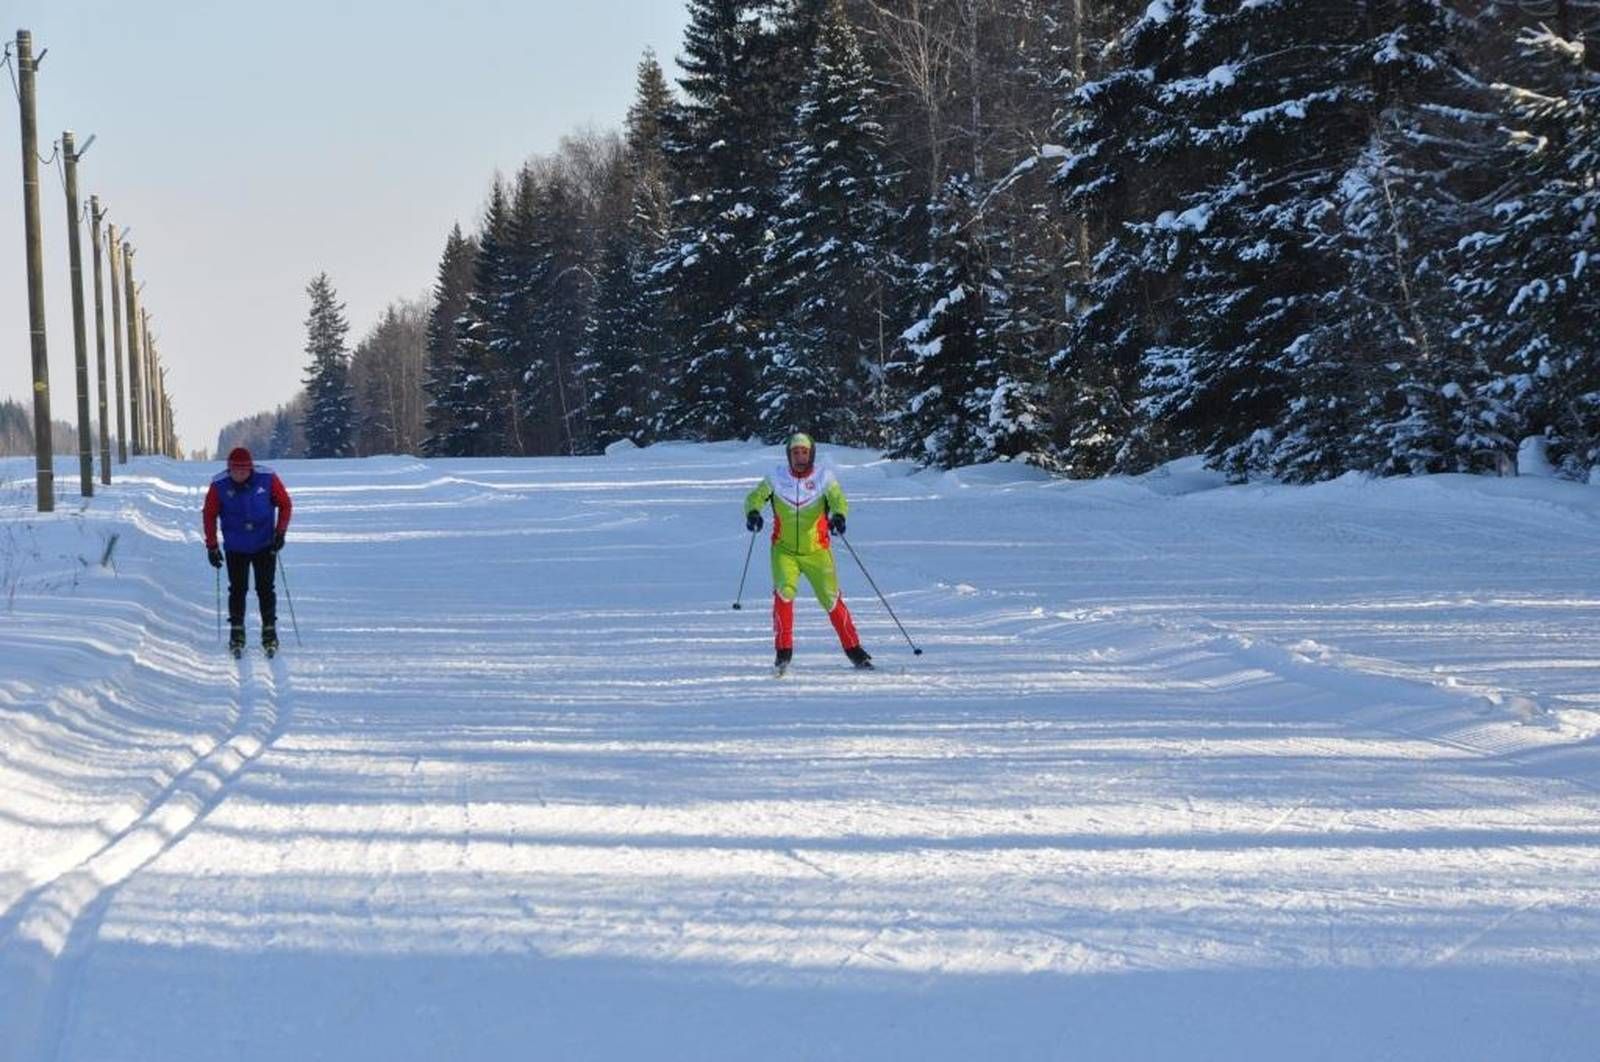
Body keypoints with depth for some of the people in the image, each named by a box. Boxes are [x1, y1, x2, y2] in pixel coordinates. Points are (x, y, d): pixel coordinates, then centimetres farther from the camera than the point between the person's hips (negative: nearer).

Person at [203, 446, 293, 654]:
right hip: (235, 549, 0)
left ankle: (269, 632, 9)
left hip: (265, 546, 0)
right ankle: (236, 633, 14)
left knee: (265, 589, 0)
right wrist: (211, 546, -2)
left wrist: (280, 532, -8)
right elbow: (209, 514, -1)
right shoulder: (220, 485, -13)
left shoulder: (267, 478, -14)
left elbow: (285, 504, -1)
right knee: (237, 589, 2)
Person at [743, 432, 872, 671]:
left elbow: (838, 499, -21)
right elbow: (756, 496, -10)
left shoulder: (824, 476, -6)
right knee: (784, 591, -20)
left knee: (831, 598, -1)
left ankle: (854, 650, 14)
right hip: (784, 550, 0)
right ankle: (784, 650, -10)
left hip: (817, 551, 0)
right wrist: (753, 512, -34)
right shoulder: (777, 477, -3)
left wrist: (838, 516, -43)